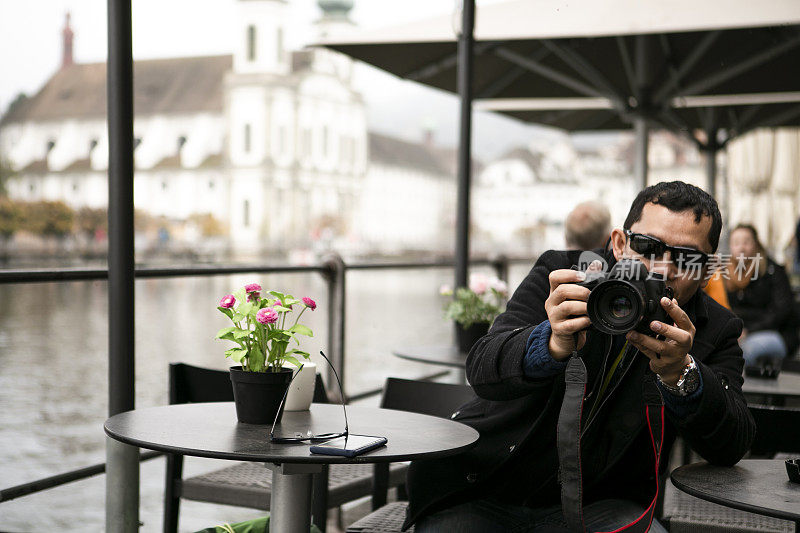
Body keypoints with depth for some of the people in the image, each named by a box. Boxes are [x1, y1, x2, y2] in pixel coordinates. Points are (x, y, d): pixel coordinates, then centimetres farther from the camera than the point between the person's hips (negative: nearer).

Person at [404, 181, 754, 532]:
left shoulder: (715, 330, -2)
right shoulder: (562, 274, -7)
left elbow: (732, 447, -15)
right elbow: (482, 369, -20)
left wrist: (679, 373, -33)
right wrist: (554, 343, -41)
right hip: (483, 491, -1)